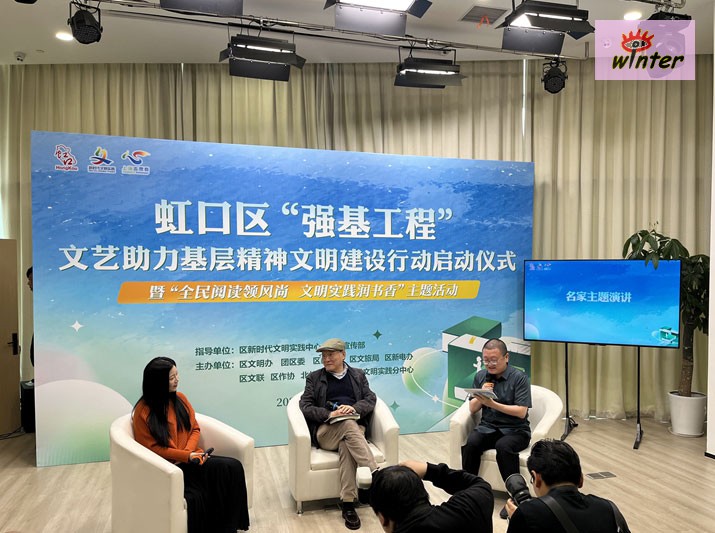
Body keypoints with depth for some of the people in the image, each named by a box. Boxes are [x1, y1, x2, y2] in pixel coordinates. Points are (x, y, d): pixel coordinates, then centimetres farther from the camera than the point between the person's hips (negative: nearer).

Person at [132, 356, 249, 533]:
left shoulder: (180, 398, 7)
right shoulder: (143, 411, -7)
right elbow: (151, 448, -8)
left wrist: (190, 451, -9)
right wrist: (185, 456, -16)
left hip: (190, 457, 5)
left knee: (233, 467, -20)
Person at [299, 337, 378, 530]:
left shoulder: (358, 375, 18)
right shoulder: (314, 377, 14)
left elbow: (371, 399, 7)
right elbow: (305, 407, 3)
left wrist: (354, 408, -15)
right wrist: (329, 414, -15)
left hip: (354, 427, 1)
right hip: (324, 431, -1)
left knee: (346, 446, -36)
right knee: (348, 425, -35)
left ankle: (348, 504, -37)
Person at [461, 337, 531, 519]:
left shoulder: (519, 377, -7)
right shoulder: (481, 376, 7)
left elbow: (521, 412, -14)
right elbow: (472, 408, 9)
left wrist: (492, 404, -22)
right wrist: (481, 395, -12)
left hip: (515, 430, -3)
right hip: (488, 427, 4)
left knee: (503, 446, -35)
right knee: (470, 443, -27)